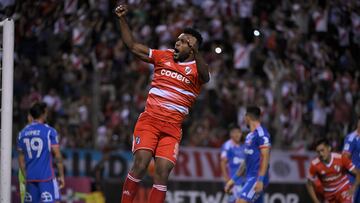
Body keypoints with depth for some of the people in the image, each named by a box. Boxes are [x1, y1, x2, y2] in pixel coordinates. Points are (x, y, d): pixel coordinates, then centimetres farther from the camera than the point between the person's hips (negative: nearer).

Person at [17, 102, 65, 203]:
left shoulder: (22, 133, 8)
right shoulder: (50, 131, -6)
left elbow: (21, 159, 12)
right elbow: (57, 155, -7)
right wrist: (61, 175, 1)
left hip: (30, 177, 5)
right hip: (47, 176, -5)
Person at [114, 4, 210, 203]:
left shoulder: (197, 67, 0)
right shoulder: (164, 56, 10)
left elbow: (205, 76, -25)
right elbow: (133, 46, 14)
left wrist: (195, 52, -44)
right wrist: (122, 19, 3)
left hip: (172, 127, -1)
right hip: (149, 120, 1)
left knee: (162, 173, -9)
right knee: (140, 163, -17)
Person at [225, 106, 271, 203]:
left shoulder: (261, 133, -11)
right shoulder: (250, 136, 18)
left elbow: (265, 157, -18)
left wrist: (260, 179, -25)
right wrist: (233, 179, 24)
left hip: (257, 178, -9)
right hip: (250, 177, 9)